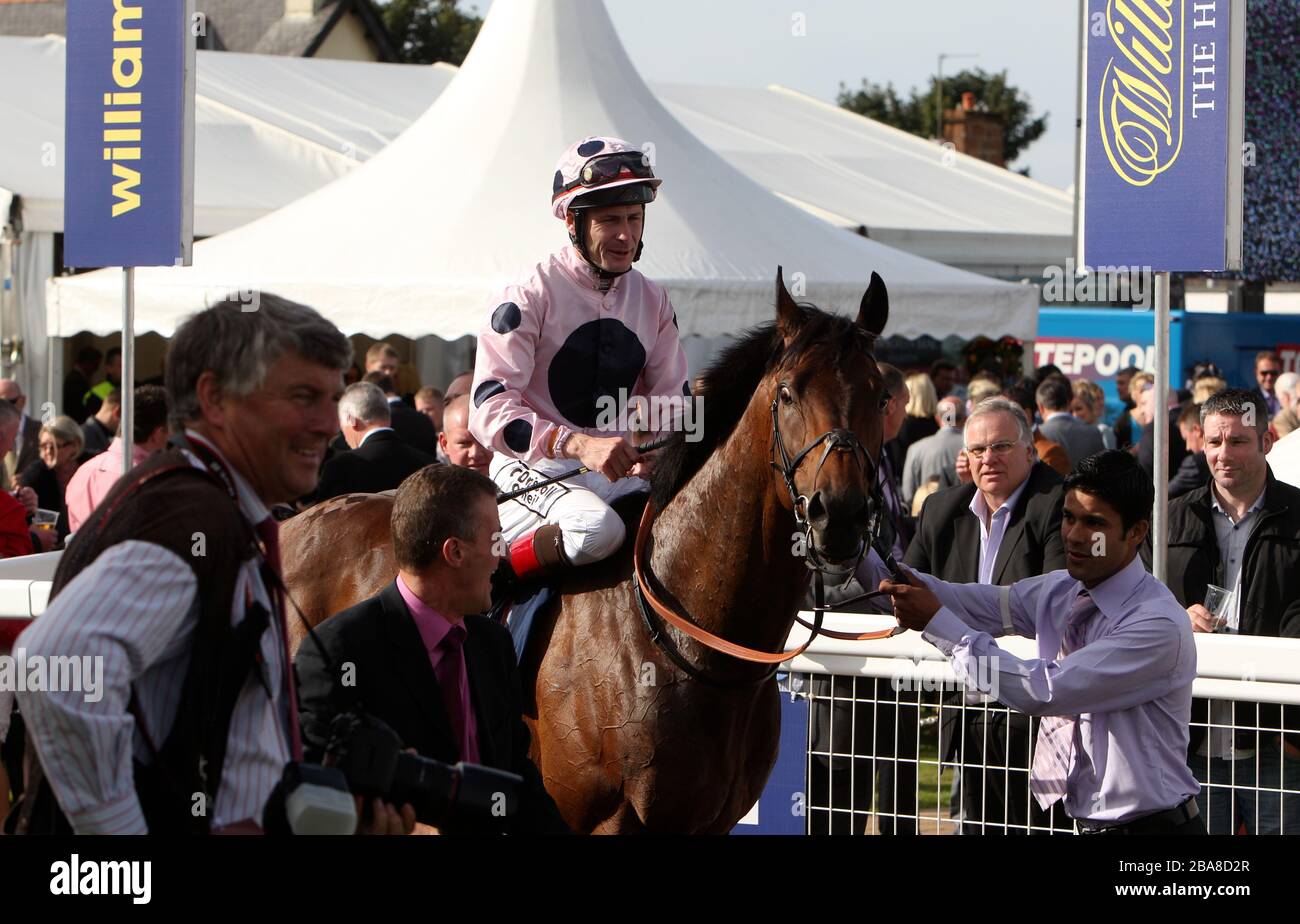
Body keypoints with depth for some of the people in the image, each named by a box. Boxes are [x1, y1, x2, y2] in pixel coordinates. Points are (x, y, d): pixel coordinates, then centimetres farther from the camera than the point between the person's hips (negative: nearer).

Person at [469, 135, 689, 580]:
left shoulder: (653, 301, 11)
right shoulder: (530, 296, -9)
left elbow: (671, 402, 15)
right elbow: (490, 411, -16)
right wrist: (579, 445, -31)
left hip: (625, 474, 6)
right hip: (536, 469, -6)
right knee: (597, 527, -36)